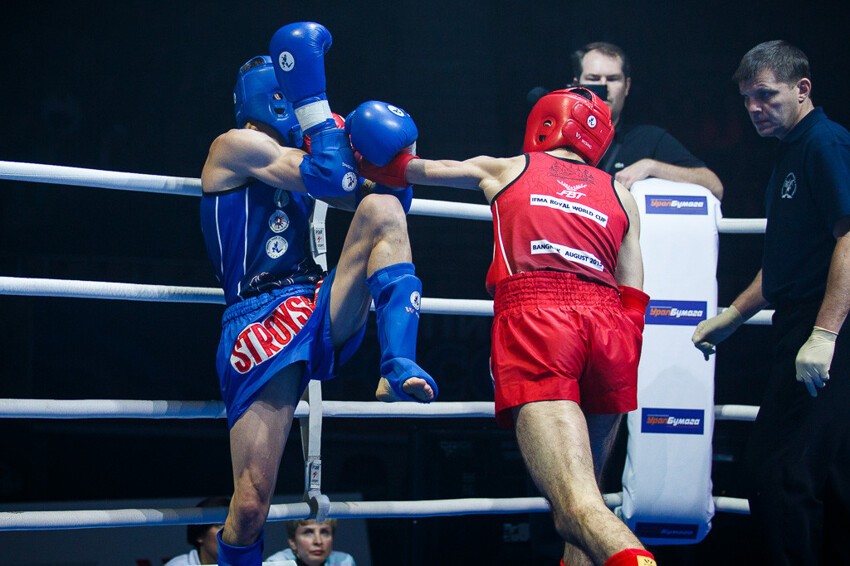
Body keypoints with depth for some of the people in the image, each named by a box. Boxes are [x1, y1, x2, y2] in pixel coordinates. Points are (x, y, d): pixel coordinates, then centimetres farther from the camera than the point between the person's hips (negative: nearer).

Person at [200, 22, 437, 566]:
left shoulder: (296, 160, 24)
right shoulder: (236, 144, 1)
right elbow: (332, 180, -10)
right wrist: (312, 92, -7)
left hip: (322, 312, 6)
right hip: (259, 324, -6)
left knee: (382, 209, -16)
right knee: (250, 507, -15)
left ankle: (399, 367, -28)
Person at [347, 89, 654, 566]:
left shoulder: (504, 169, 24)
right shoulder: (622, 196, 26)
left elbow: (413, 169, 36)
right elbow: (633, 300, 16)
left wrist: (363, 158, 50)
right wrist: (622, 369, 21)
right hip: (607, 325, 3)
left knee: (575, 502, -18)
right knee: (582, 497, 15)